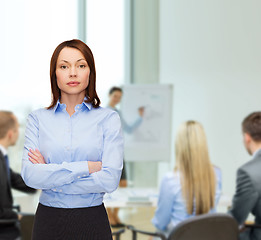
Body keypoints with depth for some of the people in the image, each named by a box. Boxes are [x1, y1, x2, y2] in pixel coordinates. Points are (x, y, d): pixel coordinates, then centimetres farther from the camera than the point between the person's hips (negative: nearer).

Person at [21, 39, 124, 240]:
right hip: (48, 220, 1)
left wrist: (51, 178, -11)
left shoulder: (108, 118, -3)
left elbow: (110, 180, -13)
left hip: (92, 222, -1)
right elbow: (30, 175, -10)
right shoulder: (38, 119, 2)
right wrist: (86, 167, -15)